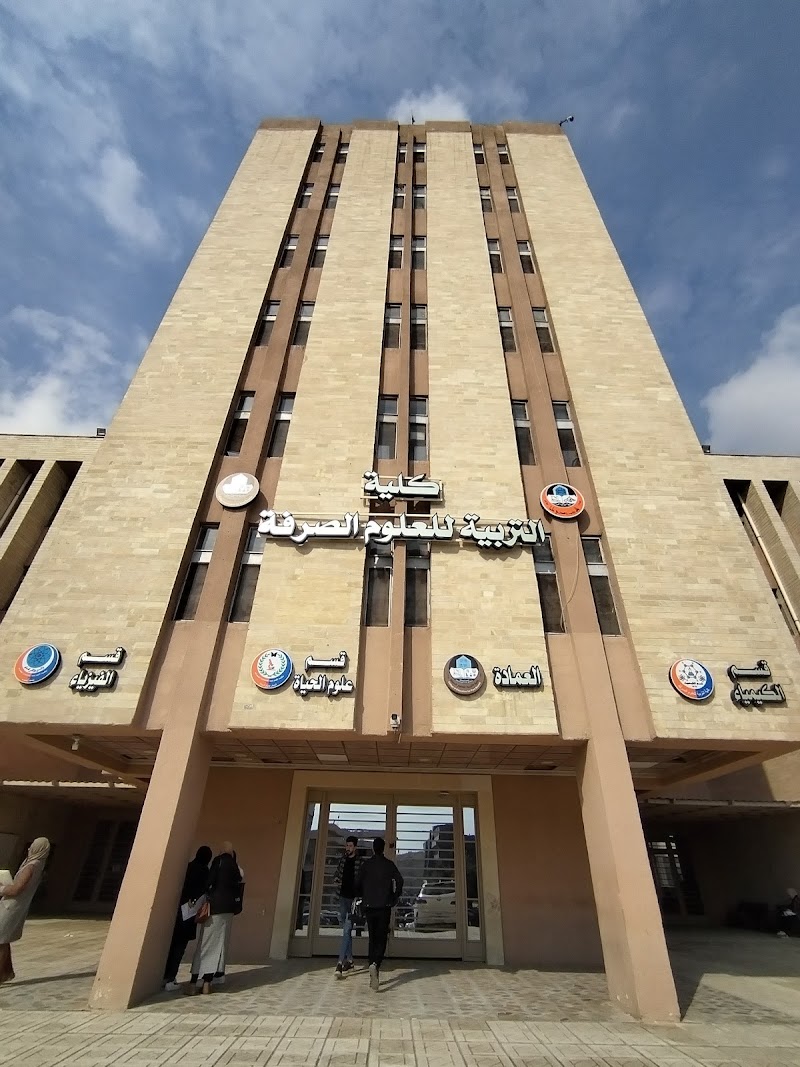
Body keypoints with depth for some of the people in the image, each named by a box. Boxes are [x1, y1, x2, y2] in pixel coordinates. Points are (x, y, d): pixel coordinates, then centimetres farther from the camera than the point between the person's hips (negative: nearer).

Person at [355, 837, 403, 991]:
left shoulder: (366, 864, 2)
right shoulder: (389, 864, -1)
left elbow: (357, 884, 1)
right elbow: (399, 880, -10)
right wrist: (394, 899, 2)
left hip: (369, 907, 2)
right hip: (384, 908, -2)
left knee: (372, 939, 13)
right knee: (382, 939, 2)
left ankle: (374, 974, 12)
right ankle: (375, 964, -24)